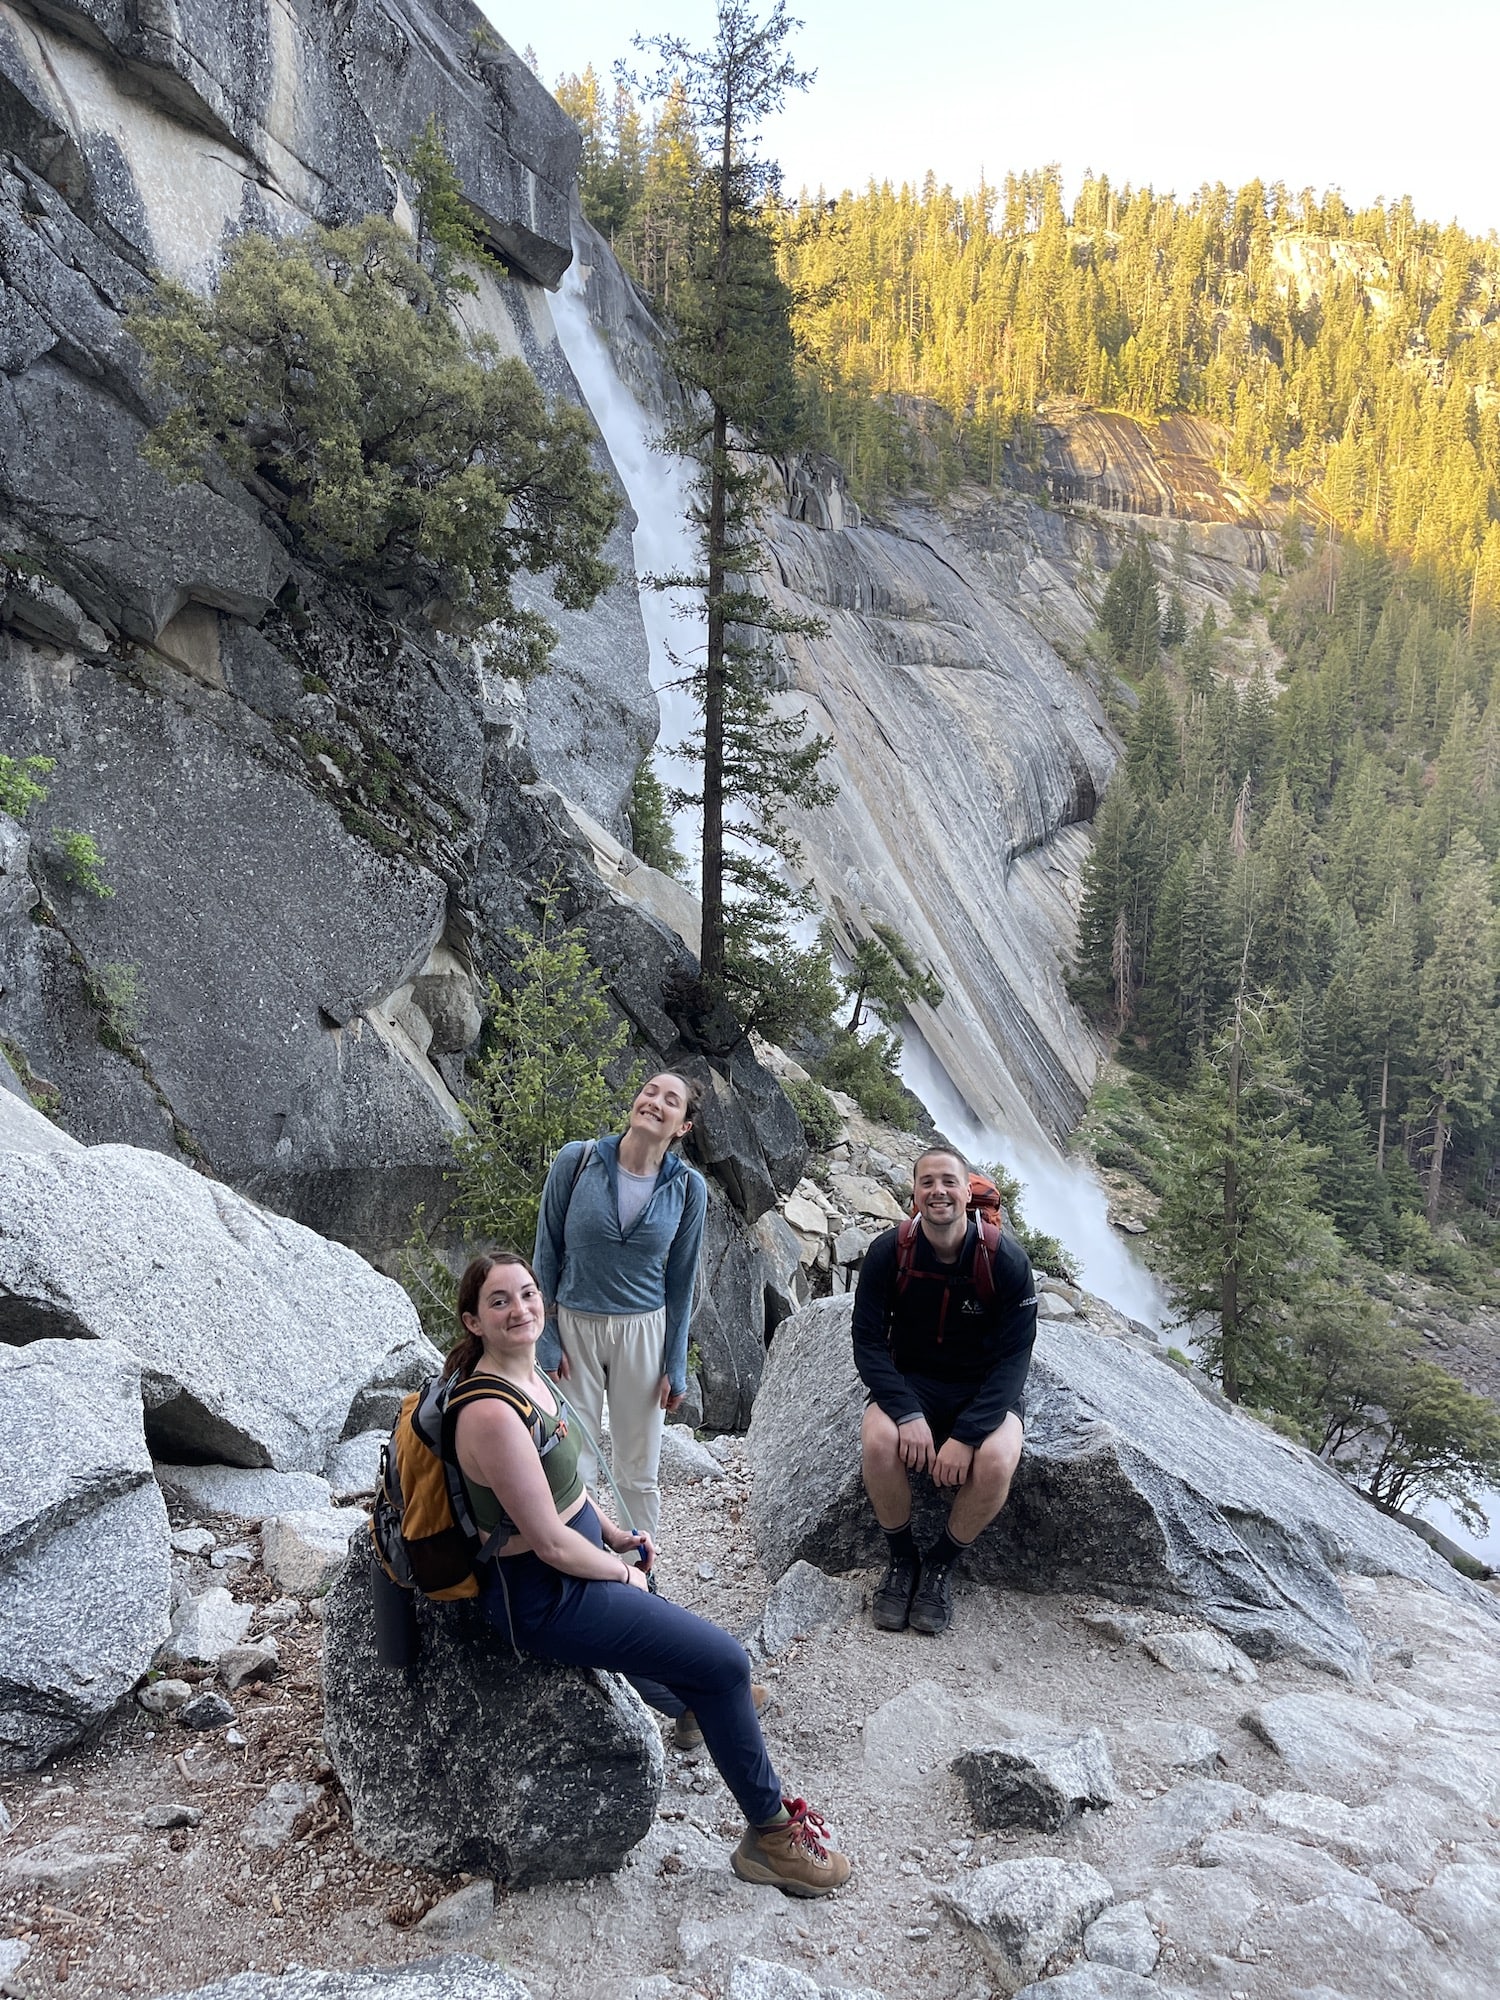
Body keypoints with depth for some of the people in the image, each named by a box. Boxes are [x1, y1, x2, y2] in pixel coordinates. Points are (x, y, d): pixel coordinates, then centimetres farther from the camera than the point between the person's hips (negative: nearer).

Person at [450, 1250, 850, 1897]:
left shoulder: (527, 1370, -2)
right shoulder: (492, 1415, -32)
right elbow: (551, 1545, -26)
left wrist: (612, 1533, 8)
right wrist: (622, 1571, -10)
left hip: (580, 1548, 9)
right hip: (545, 1597, -9)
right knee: (724, 1662, -4)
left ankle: (688, 1703, 67)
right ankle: (771, 1831, 15)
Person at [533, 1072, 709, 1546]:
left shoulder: (688, 1188, -5)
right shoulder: (577, 1161, -9)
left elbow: (680, 1283, 2)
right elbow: (547, 1256, -3)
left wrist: (675, 1368, 3)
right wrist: (546, 1339, -5)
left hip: (642, 1331, 1)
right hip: (574, 1327, -1)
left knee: (639, 1474, 11)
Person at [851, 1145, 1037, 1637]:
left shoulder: (1006, 1260, -16)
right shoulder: (888, 1253, -12)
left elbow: (1013, 1359, -15)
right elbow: (868, 1343, -9)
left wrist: (965, 1434, -26)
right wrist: (908, 1414, -25)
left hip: (985, 1390, -1)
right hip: (910, 1382, 1)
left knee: (996, 1463, -32)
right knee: (878, 1443, -31)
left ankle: (941, 1564, -2)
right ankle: (901, 1561, -3)